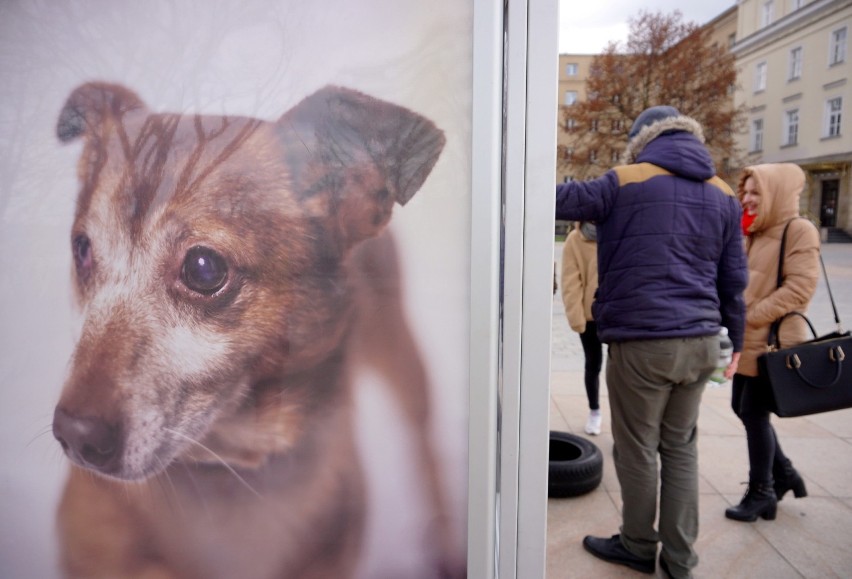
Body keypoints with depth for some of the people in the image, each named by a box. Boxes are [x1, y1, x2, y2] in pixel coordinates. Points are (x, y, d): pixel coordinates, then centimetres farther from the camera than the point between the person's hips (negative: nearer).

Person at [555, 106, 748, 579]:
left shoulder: (625, 182, -3)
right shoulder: (723, 195, 12)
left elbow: (562, 199, -4)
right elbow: (734, 279, 12)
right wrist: (736, 340, 20)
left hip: (642, 341, -5)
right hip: (701, 342, 6)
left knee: (637, 450, 9)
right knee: (681, 447, 16)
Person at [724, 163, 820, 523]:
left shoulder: (799, 231, -11)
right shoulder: (754, 234, 13)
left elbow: (800, 288, -19)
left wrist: (752, 316, -20)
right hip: (748, 341, 8)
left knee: (755, 413, 0)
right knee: (742, 408, 14)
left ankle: (761, 492, 18)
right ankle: (784, 474, 33)